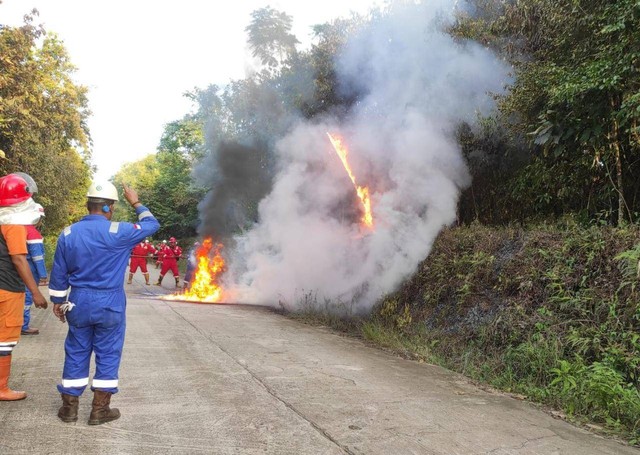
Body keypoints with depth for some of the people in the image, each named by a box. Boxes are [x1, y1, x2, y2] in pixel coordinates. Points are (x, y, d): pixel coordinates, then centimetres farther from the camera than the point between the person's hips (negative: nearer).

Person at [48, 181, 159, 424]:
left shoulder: (68, 233, 0)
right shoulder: (118, 232, -14)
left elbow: (58, 272, 6)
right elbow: (152, 225, 0)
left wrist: (58, 300, 17)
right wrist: (136, 203, 13)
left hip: (79, 302, 4)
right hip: (110, 304, -4)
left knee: (76, 353, 14)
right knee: (107, 355, 7)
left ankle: (69, 407, 22)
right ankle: (100, 410, 14)